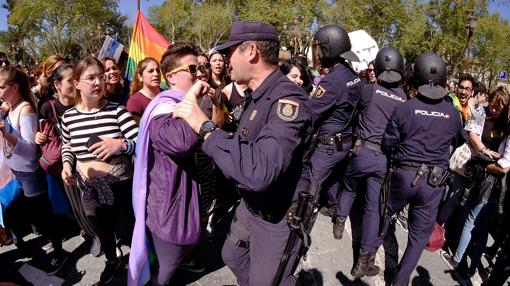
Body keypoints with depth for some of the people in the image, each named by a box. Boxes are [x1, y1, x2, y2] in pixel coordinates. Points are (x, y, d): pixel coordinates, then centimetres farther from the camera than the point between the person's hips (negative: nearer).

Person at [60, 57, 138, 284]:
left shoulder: (116, 110, -14)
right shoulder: (68, 116, -3)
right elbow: (66, 147, 13)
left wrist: (121, 144, -34)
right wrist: (67, 165, -5)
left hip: (119, 184, -4)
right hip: (88, 187, 4)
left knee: (126, 231, 10)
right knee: (102, 230, 24)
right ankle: (112, 261, 53)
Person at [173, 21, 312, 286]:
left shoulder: (288, 99, -30)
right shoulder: (255, 94, 2)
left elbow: (258, 172, -42)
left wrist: (204, 126, -33)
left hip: (277, 218, -9)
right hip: (249, 206, 9)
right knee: (232, 257, 27)